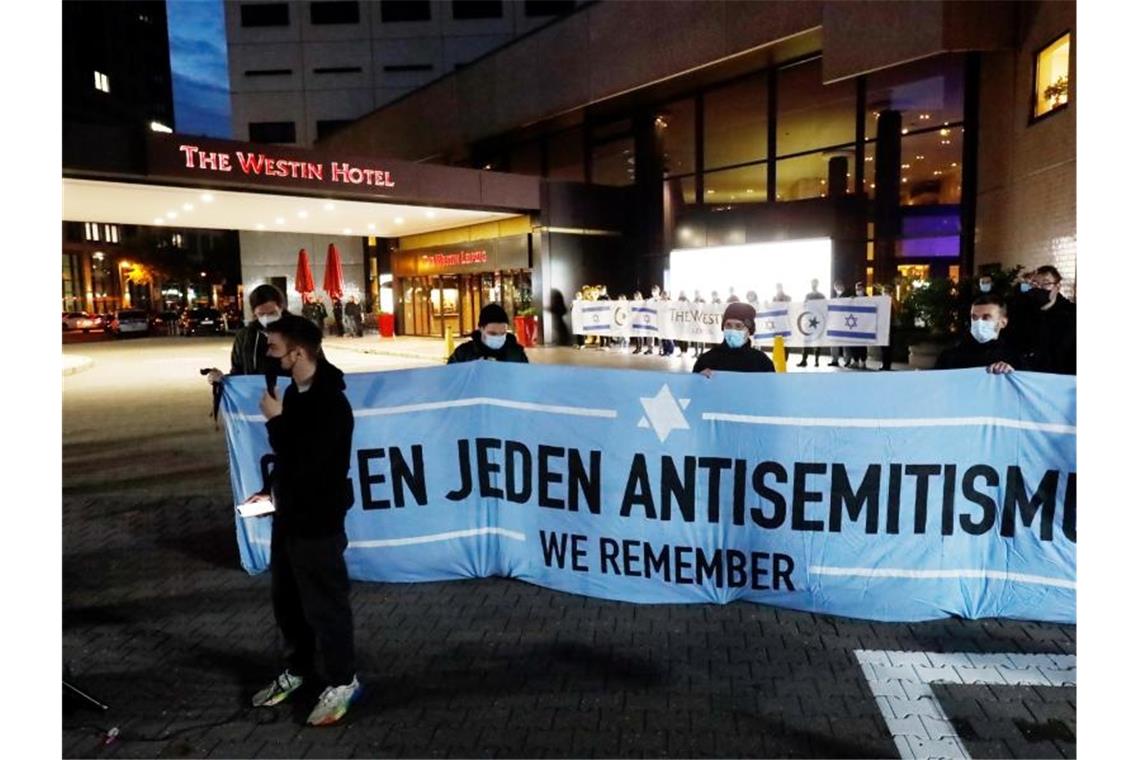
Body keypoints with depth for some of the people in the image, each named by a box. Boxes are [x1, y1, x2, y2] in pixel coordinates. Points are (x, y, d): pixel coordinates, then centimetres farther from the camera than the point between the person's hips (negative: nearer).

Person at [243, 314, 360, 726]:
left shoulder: (330, 403, -24)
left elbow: (303, 462, -29)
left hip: (318, 520, -9)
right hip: (289, 514, 10)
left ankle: (343, 681, 22)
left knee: (323, 604, 4)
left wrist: (275, 419, -21)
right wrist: (271, 489, 9)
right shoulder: (295, 392, 5)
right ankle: (298, 669, 41)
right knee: (286, 597, 21)